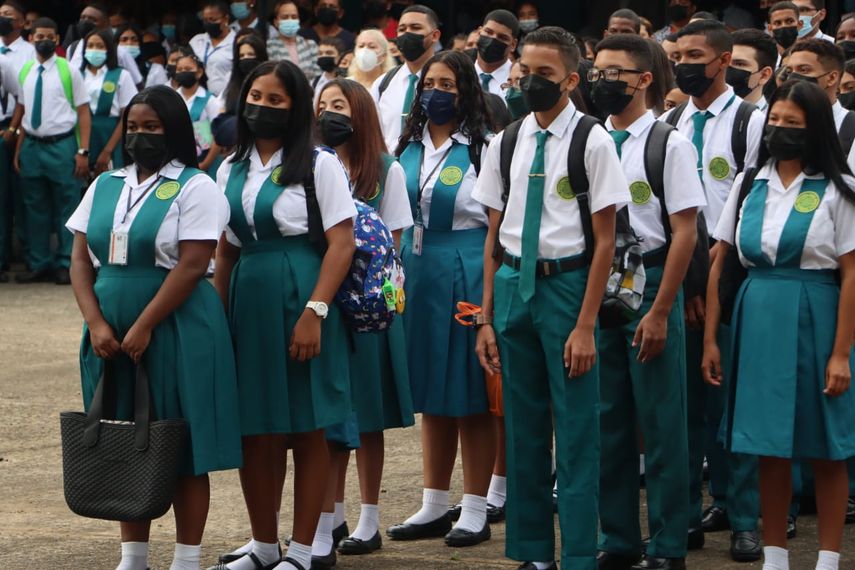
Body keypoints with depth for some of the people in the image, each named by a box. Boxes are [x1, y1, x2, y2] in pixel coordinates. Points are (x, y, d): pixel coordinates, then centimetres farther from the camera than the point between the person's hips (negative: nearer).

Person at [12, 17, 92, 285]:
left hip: (61, 145, -4)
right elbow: (22, 112, 13)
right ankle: (39, 265, 19)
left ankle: (66, 265, 9)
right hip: (32, 145, 4)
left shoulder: (69, 71, -3)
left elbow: (84, 112, -4)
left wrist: (83, 151, -11)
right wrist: (18, 150, 7)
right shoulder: (25, 72, 9)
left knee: (67, 207, 0)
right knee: (35, 208, 10)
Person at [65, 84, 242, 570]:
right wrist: (97, 324, -5)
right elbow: (82, 260, 10)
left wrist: (143, 328, -17)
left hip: (177, 331, -5)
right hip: (112, 335, 5)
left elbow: (192, 265, -13)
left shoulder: (196, 189, -5)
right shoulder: (105, 186, 13)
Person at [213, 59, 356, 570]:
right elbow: (227, 249, 17)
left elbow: (342, 243, -9)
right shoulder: (231, 170, 14)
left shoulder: (320, 166, -3)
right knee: (254, 430, 7)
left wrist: (314, 313, -18)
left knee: (306, 429, 0)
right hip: (247, 303, 5)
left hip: (298, 301, -5)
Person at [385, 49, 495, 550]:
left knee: (470, 392, 0)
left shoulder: (483, 148, -6)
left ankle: (475, 511, 7)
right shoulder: (410, 147, 11)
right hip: (417, 272, 6)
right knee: (430, 392, 11)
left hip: (467, 273, -6)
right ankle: (433, 507, 19)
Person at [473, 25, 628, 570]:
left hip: (568, 282, -5)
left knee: (577, 431, -2)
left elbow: (605, 241, -7)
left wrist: (586, 325, -12)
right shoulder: (506, 143, 8)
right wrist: (487, 318, 8)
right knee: (524, 428, 11)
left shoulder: (592, 143, -6)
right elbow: (495, 236, 12)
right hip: (514, 285, 5)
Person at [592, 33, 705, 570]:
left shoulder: (670, 145, -6)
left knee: (661, 420, -1)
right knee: (608, 420, 10)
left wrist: (660, 312, -13)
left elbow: (685, 233, -8)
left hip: (650, 281, -5)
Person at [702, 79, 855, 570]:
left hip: (814, 321, -4)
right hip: (758, 320, 4)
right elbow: (719, 263, 9)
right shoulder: (749, 184, 8)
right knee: (770, 447, 8)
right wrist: (710, 338, 4)